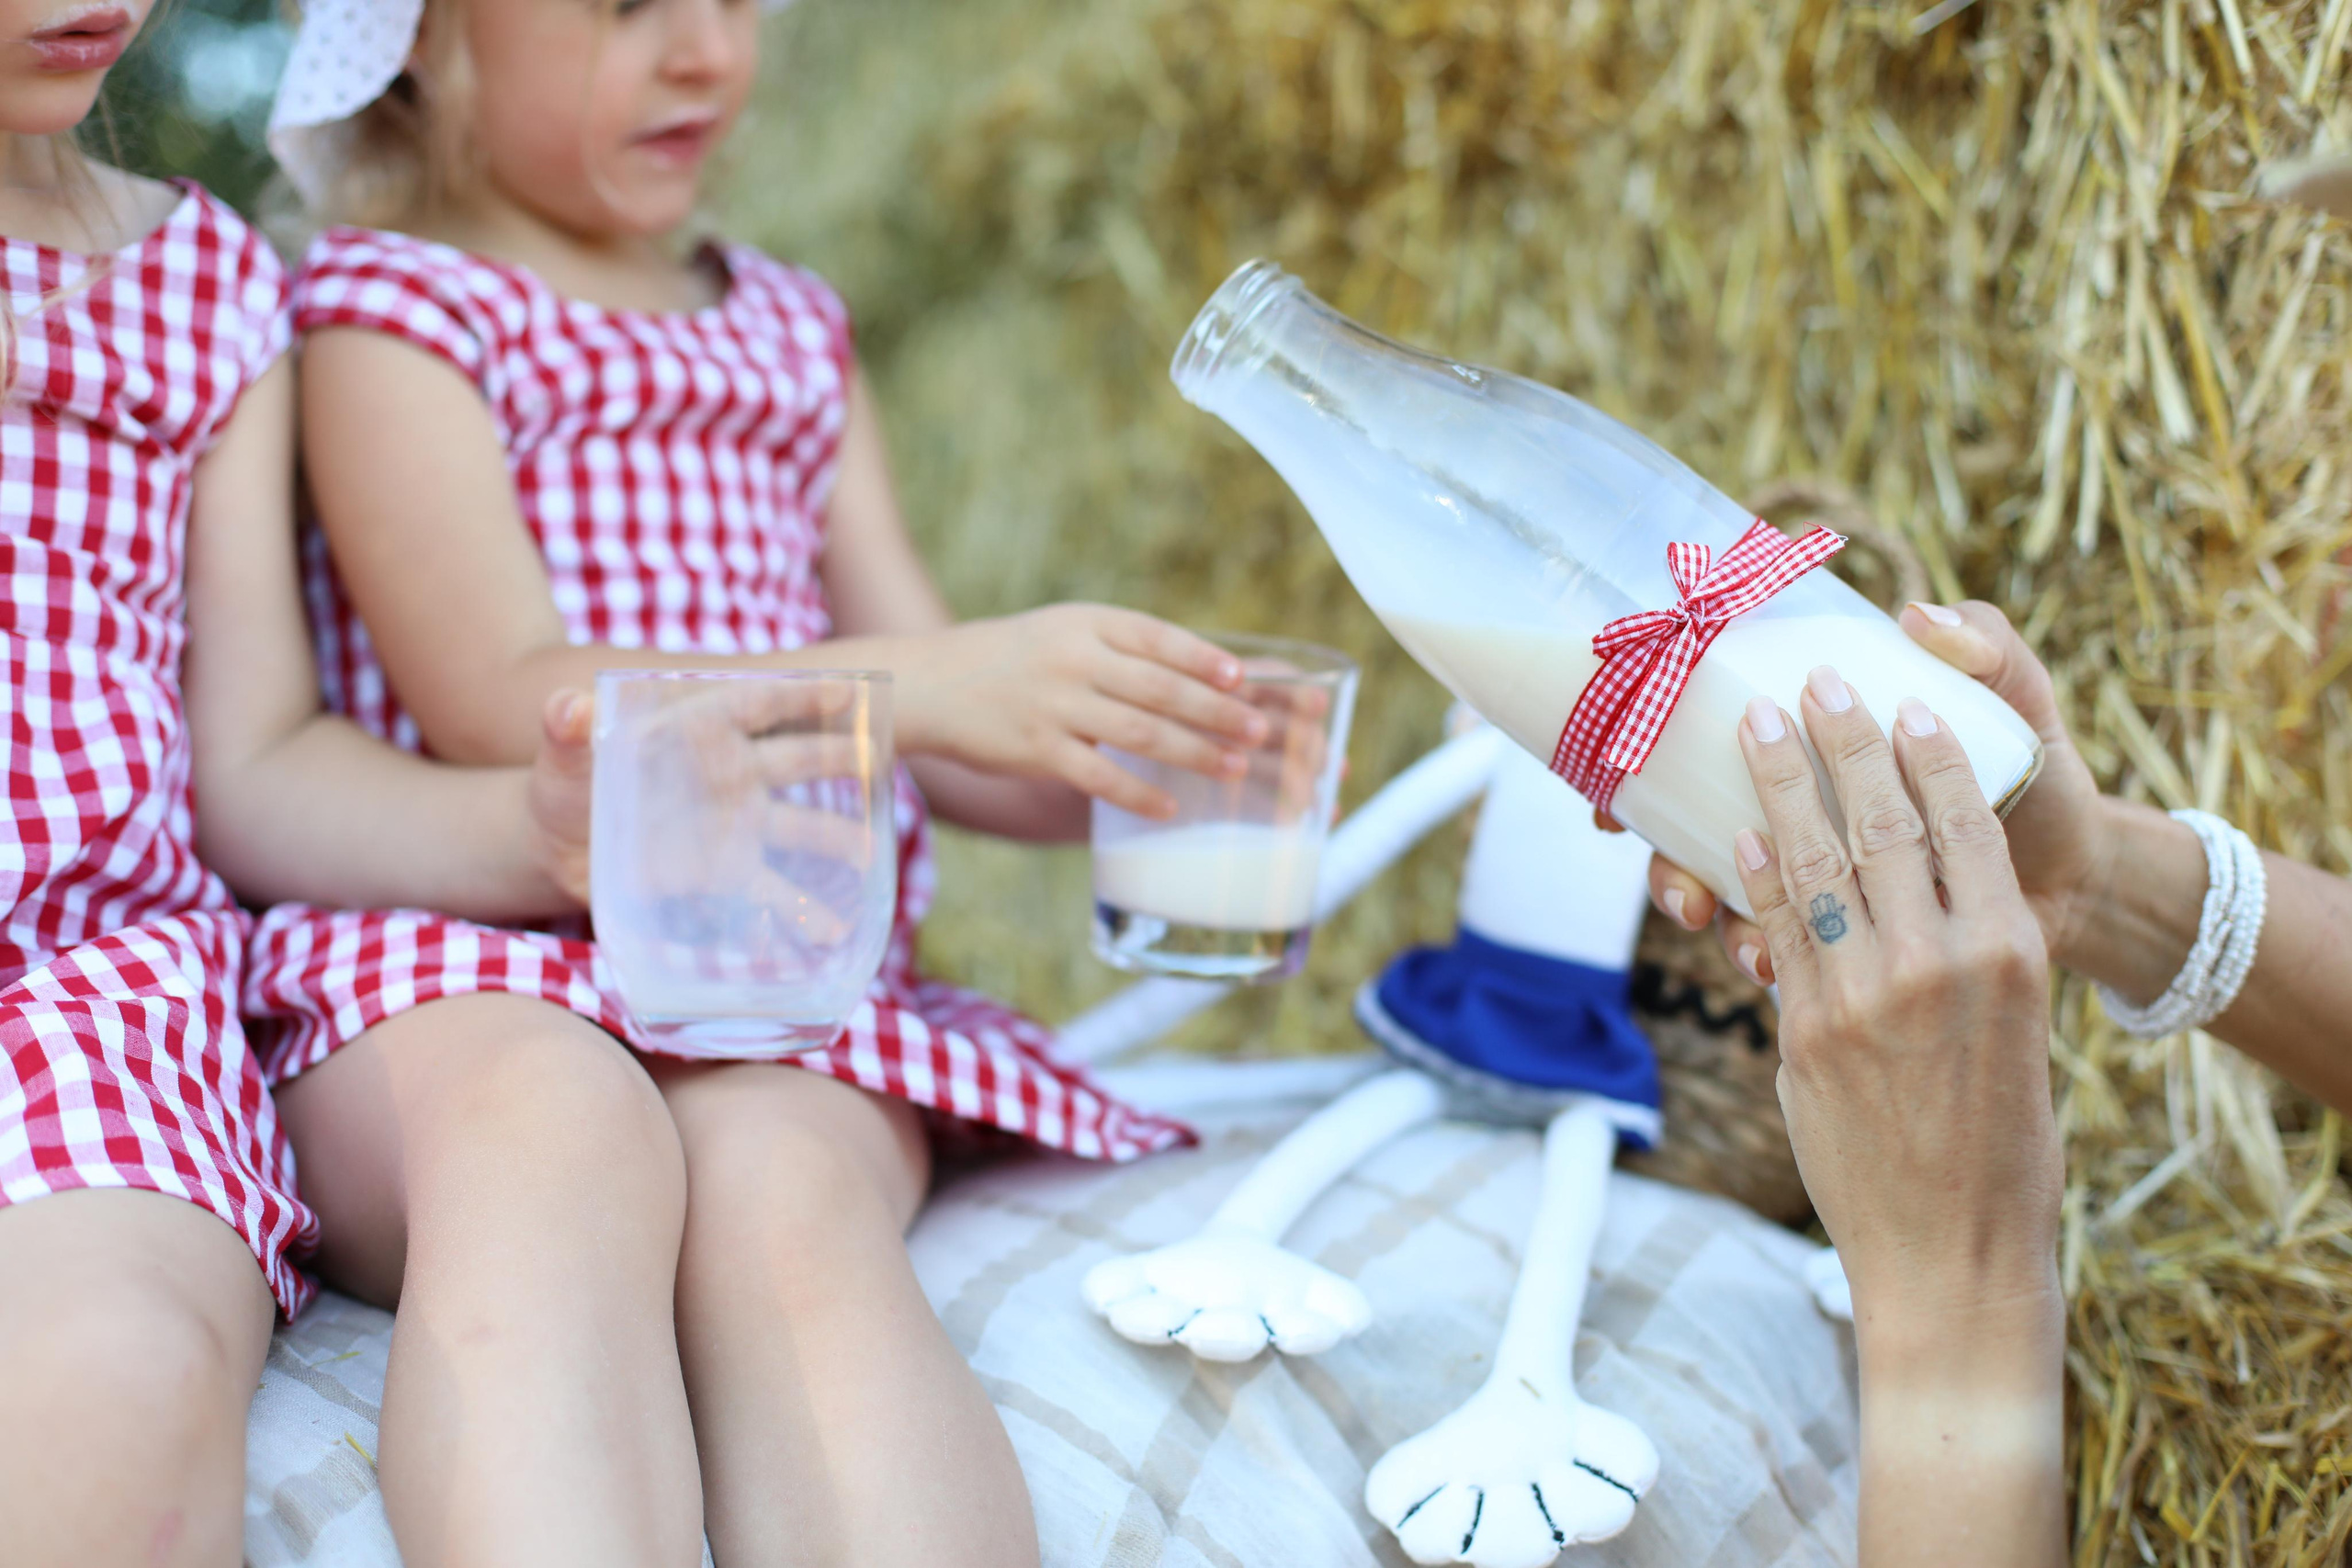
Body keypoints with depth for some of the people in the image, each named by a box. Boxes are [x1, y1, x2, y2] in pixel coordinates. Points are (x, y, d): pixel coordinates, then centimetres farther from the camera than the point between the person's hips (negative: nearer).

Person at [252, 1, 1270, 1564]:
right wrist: (938, 684, -21)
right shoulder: (388, 303, 7)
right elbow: (504, 706, -10)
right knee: (558, 1131, -38)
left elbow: (945, 749, 18)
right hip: (455, 961, -3)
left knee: (789, 1192, -32)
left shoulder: (790, 327, 25)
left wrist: (1147, 757, -5)